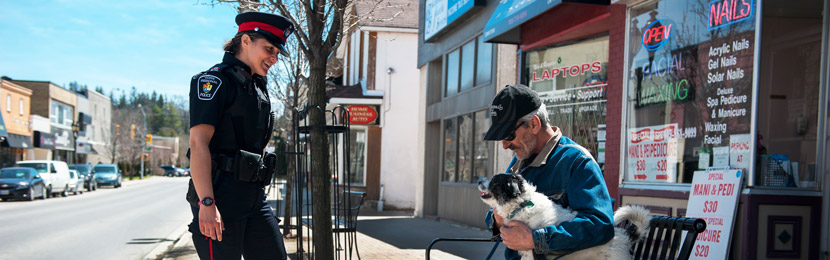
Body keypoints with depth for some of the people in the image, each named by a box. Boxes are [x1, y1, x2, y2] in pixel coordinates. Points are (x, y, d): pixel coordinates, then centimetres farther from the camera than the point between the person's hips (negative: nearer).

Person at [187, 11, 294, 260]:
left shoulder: (258, 86, 19)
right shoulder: (214, 80, -7)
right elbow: (198, 143, -16)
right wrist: (207, 203, -24)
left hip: (254, 197, 8)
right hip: (220, 197, -8)